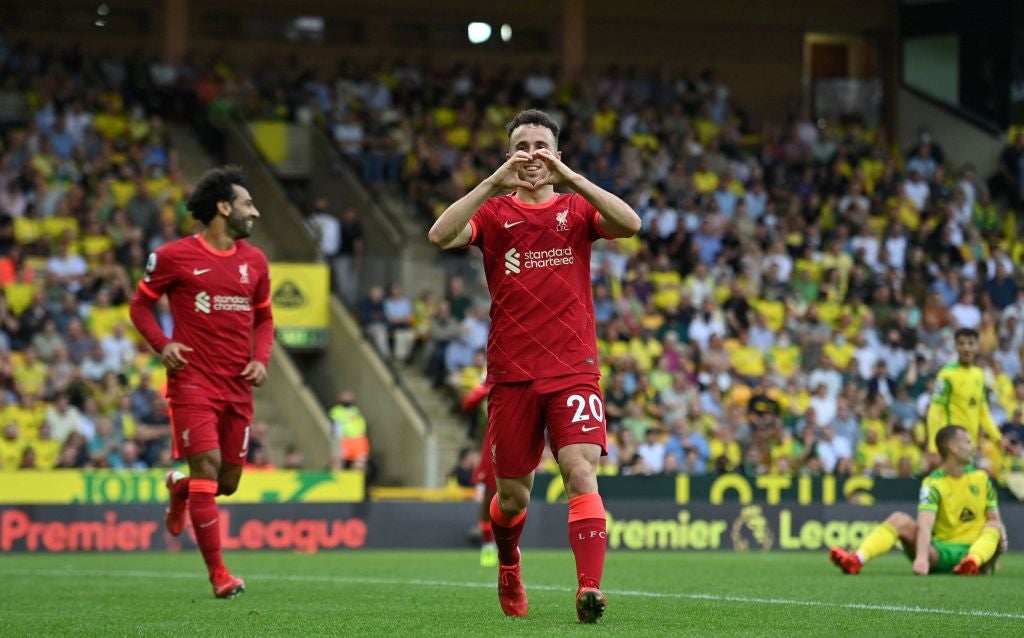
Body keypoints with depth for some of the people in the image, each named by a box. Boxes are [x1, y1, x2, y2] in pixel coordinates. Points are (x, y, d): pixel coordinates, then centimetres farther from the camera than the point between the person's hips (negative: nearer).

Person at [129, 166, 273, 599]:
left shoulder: (254, 261, 10)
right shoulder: (174, 256, -4)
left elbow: (263, 318, 20)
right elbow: (140, 305, 5)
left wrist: (261, 359, 2)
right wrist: (161, 344, -12)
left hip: (238, 386, 5)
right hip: (193, 381, -5)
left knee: (228, 482, 7)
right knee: (207, 466, -13)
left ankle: (180, 487, 44)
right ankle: (218, 574, -8)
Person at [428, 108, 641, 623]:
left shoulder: (577, 208, 7)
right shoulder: (493, 212, 6)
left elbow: (630, 223, -13)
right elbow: (440, 236, -13)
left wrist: (569, 177, -19)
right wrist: (494, 183, -20)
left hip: (573, 371, -1)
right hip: (511, 375, 1)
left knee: (581, 473, -20)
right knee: (512, 497, 10)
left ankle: (590, 589, -27)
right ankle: (508, 568, 40)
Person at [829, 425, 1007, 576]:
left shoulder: (981, 478, 6)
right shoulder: (933, 484, -7)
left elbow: (994, 519, 7)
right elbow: (924, 524, -23)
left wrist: (1000, 534, -19)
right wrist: (922, 557, -42)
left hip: (978, 549, 2)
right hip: (942, 551, -2)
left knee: (993, 527, -28)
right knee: (899, 520, -21)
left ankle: (973, 562, -58)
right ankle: (856, 560, -42)